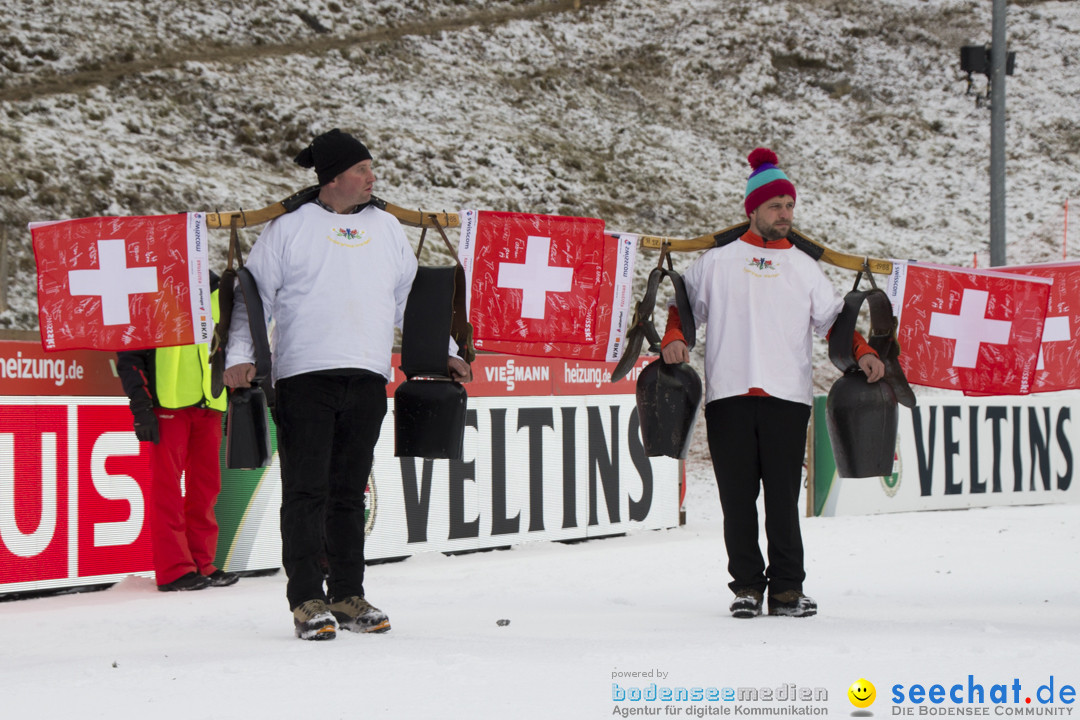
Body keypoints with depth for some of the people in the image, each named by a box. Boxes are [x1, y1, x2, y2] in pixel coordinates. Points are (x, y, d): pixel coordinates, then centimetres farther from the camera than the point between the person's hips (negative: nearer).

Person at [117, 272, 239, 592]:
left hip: (207, 404, 5)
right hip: (167, 404, -5)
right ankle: (173, 569, -4)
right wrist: (141, 406, -11)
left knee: (206, 484, 5)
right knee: (167, 484, -5)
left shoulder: (212, 289, 17)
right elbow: (129, 355, -3)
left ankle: (201, 564, 12)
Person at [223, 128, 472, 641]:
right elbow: (253, 296, 3)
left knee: (349, 493, 8)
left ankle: (348, 596, 14)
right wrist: (240, 356, -8)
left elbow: (411, 299, 24)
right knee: (307, 492, -6)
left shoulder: (387, 229, 17)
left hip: (368, 379, 4)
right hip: (303, 378, -4)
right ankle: (307, 601, -5)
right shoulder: (289, 228, 3)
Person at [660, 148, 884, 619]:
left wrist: (862, 352, 2)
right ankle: (746, 586, 6)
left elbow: (833, 320, 17)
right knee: (737, 499, -1)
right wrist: (673, 339, -4)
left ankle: (787, 588, 2)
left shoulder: (804, 267, 17)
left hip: (787, 396, 0)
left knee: (783, 499, -4)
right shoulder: (717, 261, 13)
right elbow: (684, 304, 14)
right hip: (729, 394, 0)